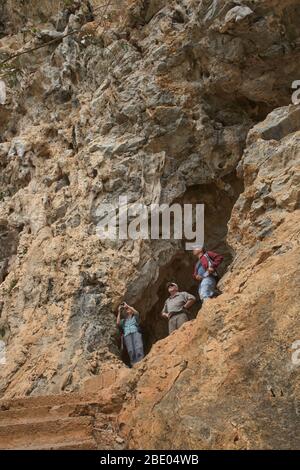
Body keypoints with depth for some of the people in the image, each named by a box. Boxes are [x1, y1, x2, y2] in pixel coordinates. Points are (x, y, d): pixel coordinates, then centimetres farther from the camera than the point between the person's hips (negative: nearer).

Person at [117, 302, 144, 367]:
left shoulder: (135, 318, 28)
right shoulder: (123, 320, 33)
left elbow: (136, 313, 6)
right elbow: (118, 323, 12)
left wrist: (127, 306, 9)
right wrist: (119, 312, 17)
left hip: (136, 332, -1)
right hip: (127, 335, 1)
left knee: (138, 348, -29)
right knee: (131, 350, -25)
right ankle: (134, 365, -37)